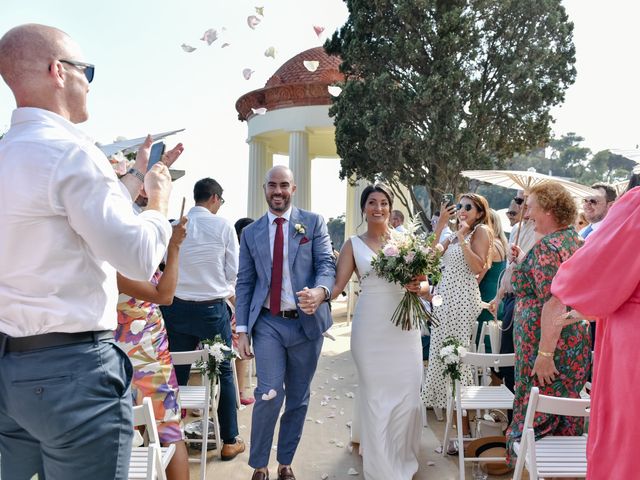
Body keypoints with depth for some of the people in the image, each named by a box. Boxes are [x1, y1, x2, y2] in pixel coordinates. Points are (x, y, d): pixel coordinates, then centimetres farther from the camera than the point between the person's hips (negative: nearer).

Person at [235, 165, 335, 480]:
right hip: (268, 323, 0)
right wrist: (242, 330, 0)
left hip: (307, 321, 0)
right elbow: (244, 284, 7)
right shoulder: (250, 233, 8)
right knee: (269, 394, -11)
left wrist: (321, 291, -29)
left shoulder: (313, 223, 2)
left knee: (298, 398, 11)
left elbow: (327, 265, -6)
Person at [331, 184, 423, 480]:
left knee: (407, 394, 3)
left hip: (404, 326, 1)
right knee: (374, 395, 4)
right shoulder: (353, 245, 6)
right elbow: (337, 286, -1)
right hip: (370, 328, -1)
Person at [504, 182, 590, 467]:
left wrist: (544, 354, -25)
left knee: (537, 421, 1)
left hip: (548, 347, -10)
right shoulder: (574, 240, 11)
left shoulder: (548, 246, -19)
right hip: (575, 344, 10)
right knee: (563, 420, 18)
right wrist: (524, 261, 14)